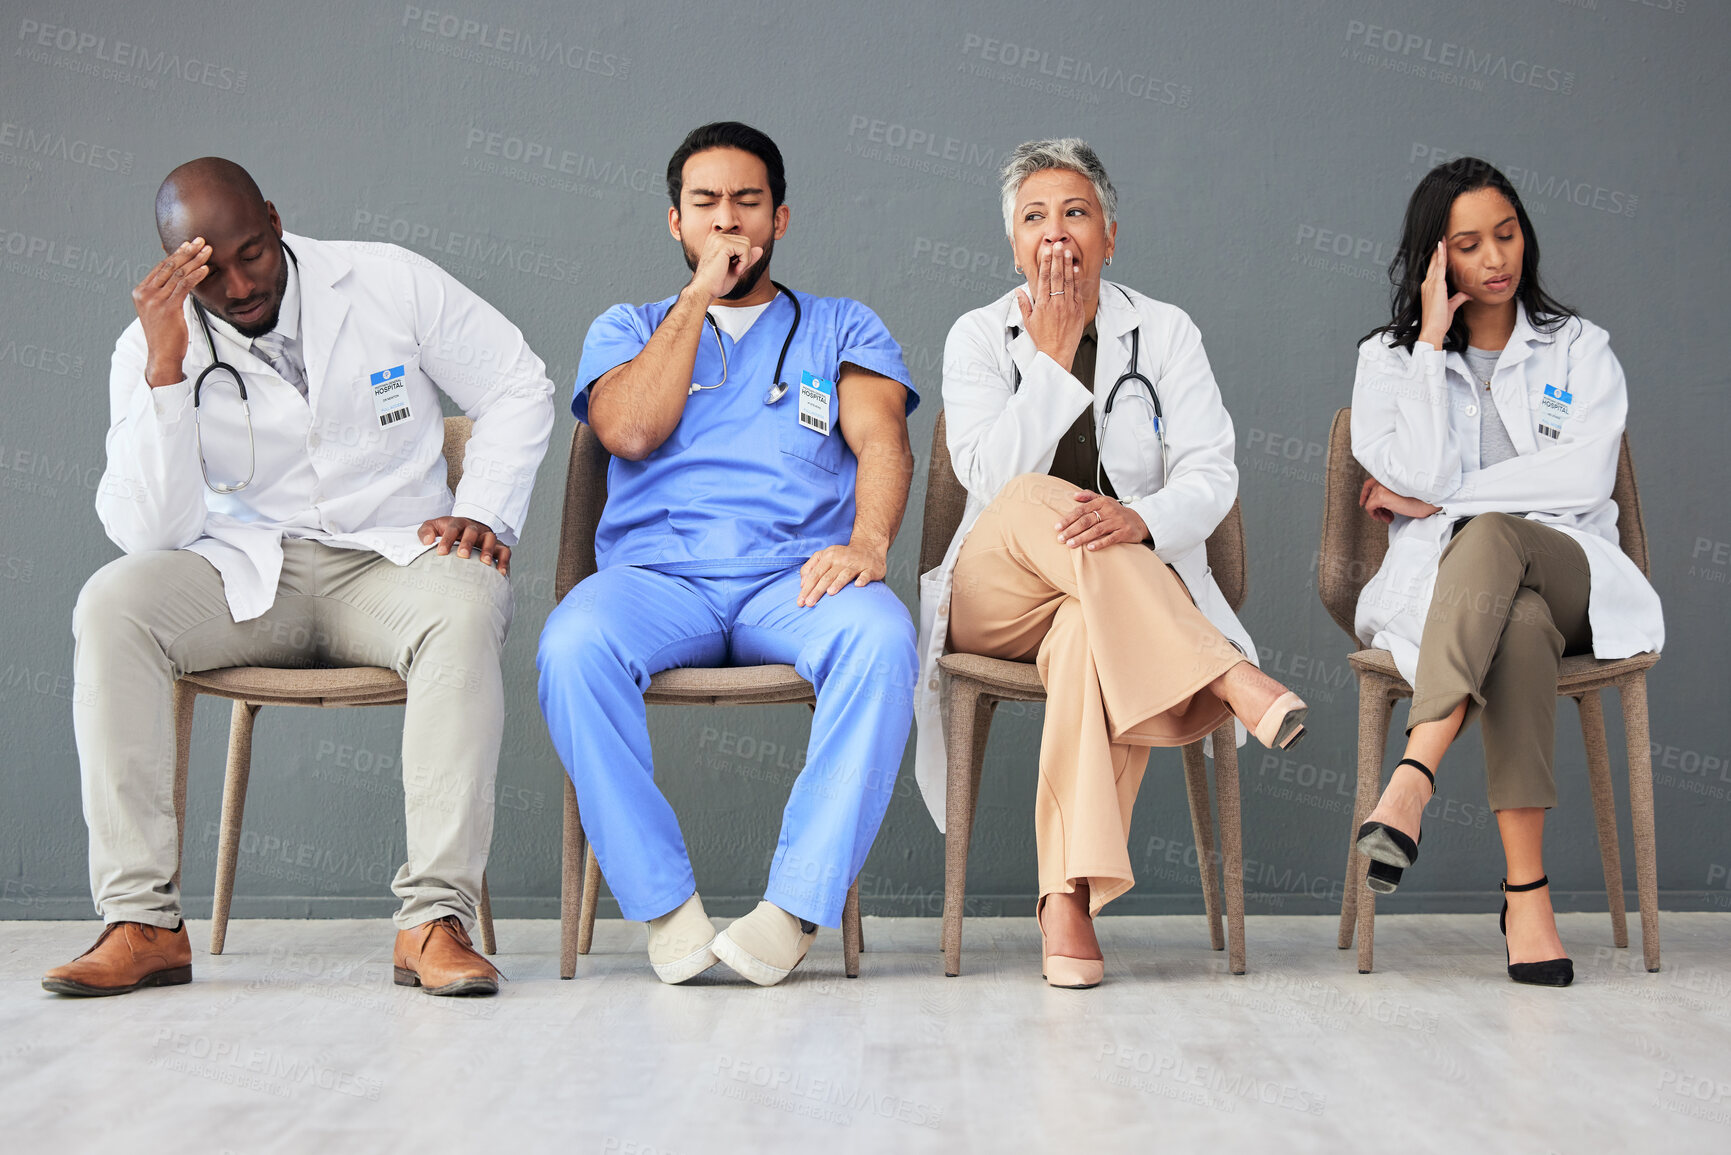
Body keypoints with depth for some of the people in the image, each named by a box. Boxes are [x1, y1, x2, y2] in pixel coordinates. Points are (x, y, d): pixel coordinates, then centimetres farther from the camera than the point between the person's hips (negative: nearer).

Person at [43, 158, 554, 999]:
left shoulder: (390, 283, -2)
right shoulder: (152, 347, -2)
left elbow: (519, 389, 7)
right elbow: (148, 531, -12)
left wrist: (484, 513, -8)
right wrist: (165, 368, -20)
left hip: (390, 561, -1)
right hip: (245, 573, 1)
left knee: (467, 604, -36)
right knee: (112, 603, -28)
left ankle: (436, 917, -35)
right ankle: (143, 921, -25)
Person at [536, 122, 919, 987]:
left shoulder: (842, 328, 22)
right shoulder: (627, 329, 24)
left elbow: (882, 439, 2)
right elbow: (629, 430, 1)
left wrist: (867, 542, -19)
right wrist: (697, 297, 5)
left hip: (795, 581, 0)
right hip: (656, 576, 1)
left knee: (880, 633, -35)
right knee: (573, 642, -34)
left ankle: (798, 904, -30)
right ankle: (665, 903, -22)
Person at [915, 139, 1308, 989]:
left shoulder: (1164, 331, 8)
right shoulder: (979, 336, 7)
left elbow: (1210, 473, -5)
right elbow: (990, 475, -10)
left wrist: (1142, 519, -27)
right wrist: (1054, 357, -13)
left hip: (1139, 593, 0)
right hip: (996, 595, 1)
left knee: (1093, 632, -38)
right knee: (1037, 501, -34)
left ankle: (1070, 894, -41)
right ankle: (1230, 680, -39)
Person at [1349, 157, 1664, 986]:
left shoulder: (1579, 349, 15)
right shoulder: (1388, 358, 14)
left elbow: (1584, 478, -4)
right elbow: (1422, 471, -7)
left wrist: (1440, 500, -6)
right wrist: (1433, 337, -3)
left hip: (1567, 571, 0)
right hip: (1439, 585, 0)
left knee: (1490, 538, -38)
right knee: (1518, 622, -39)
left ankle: (1413, 779, -53)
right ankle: (1526, 890, -47)